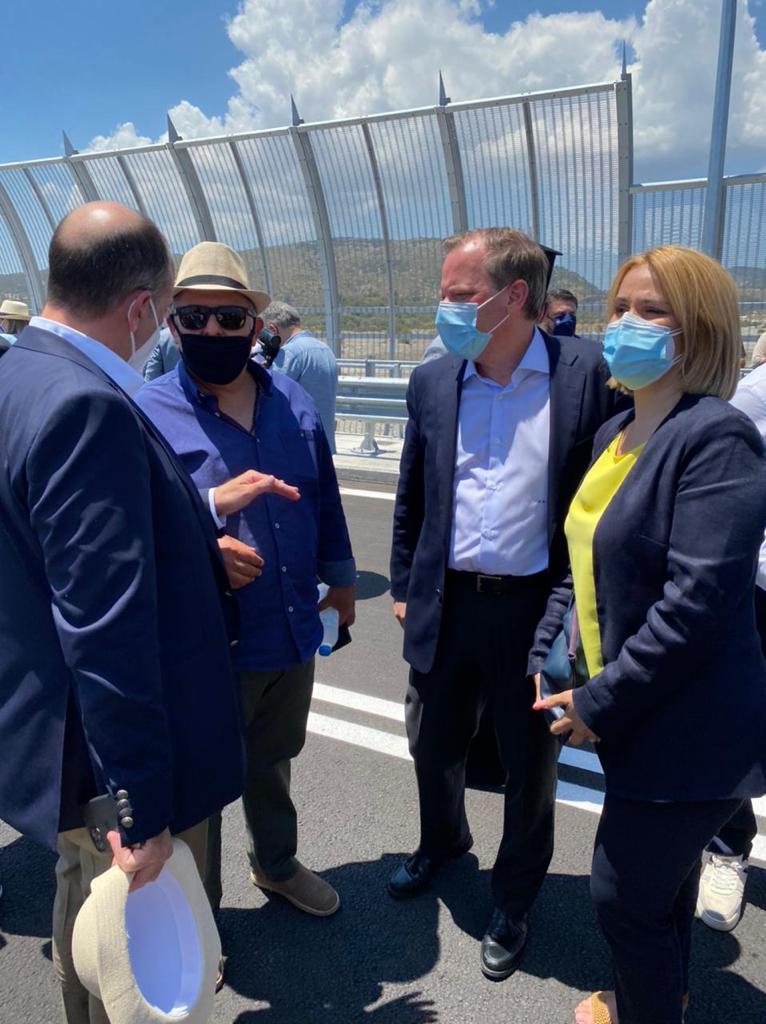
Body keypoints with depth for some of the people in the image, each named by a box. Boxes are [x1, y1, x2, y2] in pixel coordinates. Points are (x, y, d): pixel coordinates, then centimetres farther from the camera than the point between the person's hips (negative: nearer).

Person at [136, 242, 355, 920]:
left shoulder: (293, 401, 2)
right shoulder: (147, 414, -14)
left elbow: (324, 498, 11)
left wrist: (340, 576, 17)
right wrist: (209, 509, -30)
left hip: (294, 633, 5)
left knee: (273, 765, 28)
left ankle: (276, 864, 54)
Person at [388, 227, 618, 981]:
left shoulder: (587, 374, -10)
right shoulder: (432, 381, 1)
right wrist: (403, 587, 11)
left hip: (537, 609, -3)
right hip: (445, 605, 4)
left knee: (530, 770, 16)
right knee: (432, 748, 22)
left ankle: (512, 903, 42)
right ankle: (441, 841, 54)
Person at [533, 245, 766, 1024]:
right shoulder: (615, 432, 6)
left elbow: (697, 602, -26)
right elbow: (587, 558, 12)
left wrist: (601, 701, -19)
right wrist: (546, 650, 2)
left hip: (687, 730, -8)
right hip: (631, 716, 8)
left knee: (623, 894, 5)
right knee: (662, 874, 27)